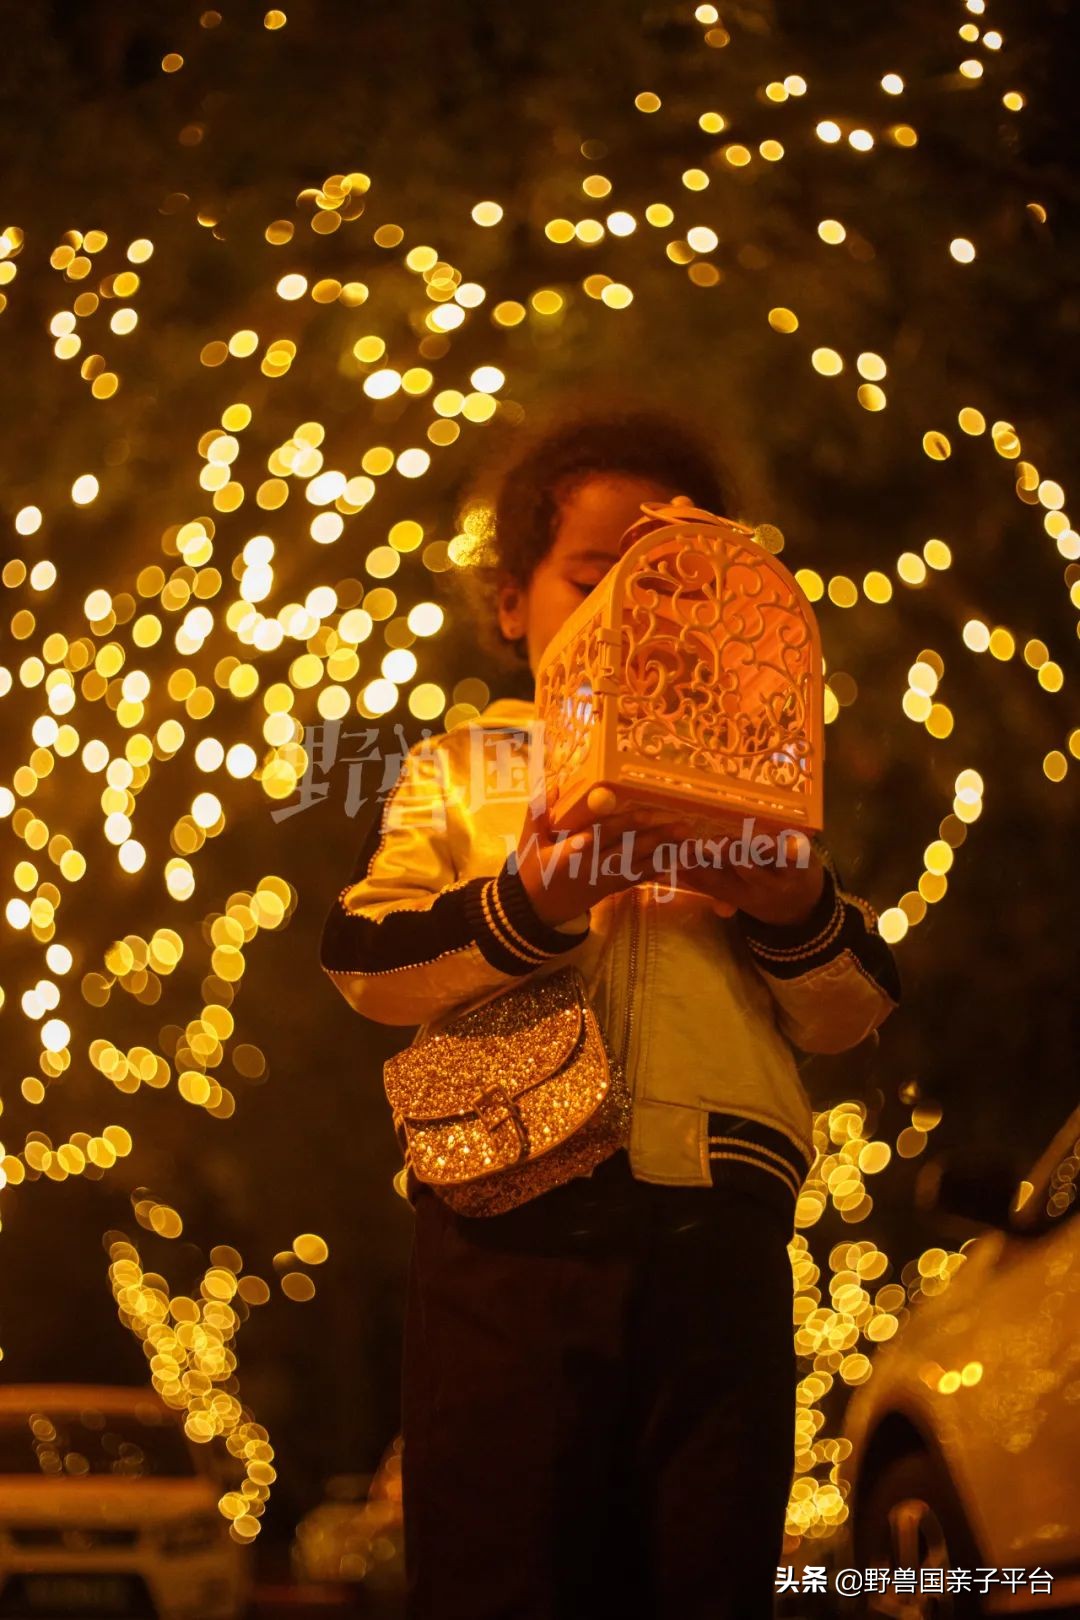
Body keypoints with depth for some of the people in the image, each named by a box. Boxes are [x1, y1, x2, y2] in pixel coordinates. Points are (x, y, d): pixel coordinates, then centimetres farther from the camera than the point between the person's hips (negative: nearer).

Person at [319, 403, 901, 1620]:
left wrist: (797, 910, -10)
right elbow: (366, 961, -1)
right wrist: (529, 907, -18)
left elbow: (849, 1017, 12)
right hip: (509, 1233, -2)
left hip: (718, 1239, 2)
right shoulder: (458, 767, 15)